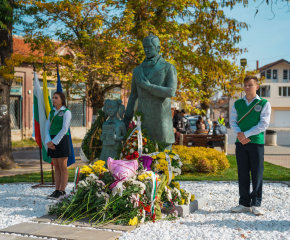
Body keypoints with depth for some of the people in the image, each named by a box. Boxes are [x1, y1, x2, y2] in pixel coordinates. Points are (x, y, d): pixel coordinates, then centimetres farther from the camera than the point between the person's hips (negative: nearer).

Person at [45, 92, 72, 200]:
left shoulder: (66, 112, -5)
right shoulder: (52, 112, 15)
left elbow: (64, 129, -13)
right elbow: (47, 128, 9)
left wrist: (54, 142, -15)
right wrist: (48, 141, -6)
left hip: (62, 141, -6)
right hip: (52, 142, 6)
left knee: (63, 167, -2)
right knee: (56, 167, 9)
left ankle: (62, 191, 1)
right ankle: (57, 190, 13)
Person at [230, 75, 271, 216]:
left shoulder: (264, 104, 2)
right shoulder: (237, 104, 12)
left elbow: (264, 124, -7)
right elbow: (233, 121, 7)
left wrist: (246, 134, -13)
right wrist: (239, 135, -11)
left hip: (256, 142, -3)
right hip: (241, 143, 3)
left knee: (257, 173, -1)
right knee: (242, 174, 6)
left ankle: (256, 204, 6)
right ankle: (244, 203, 13)